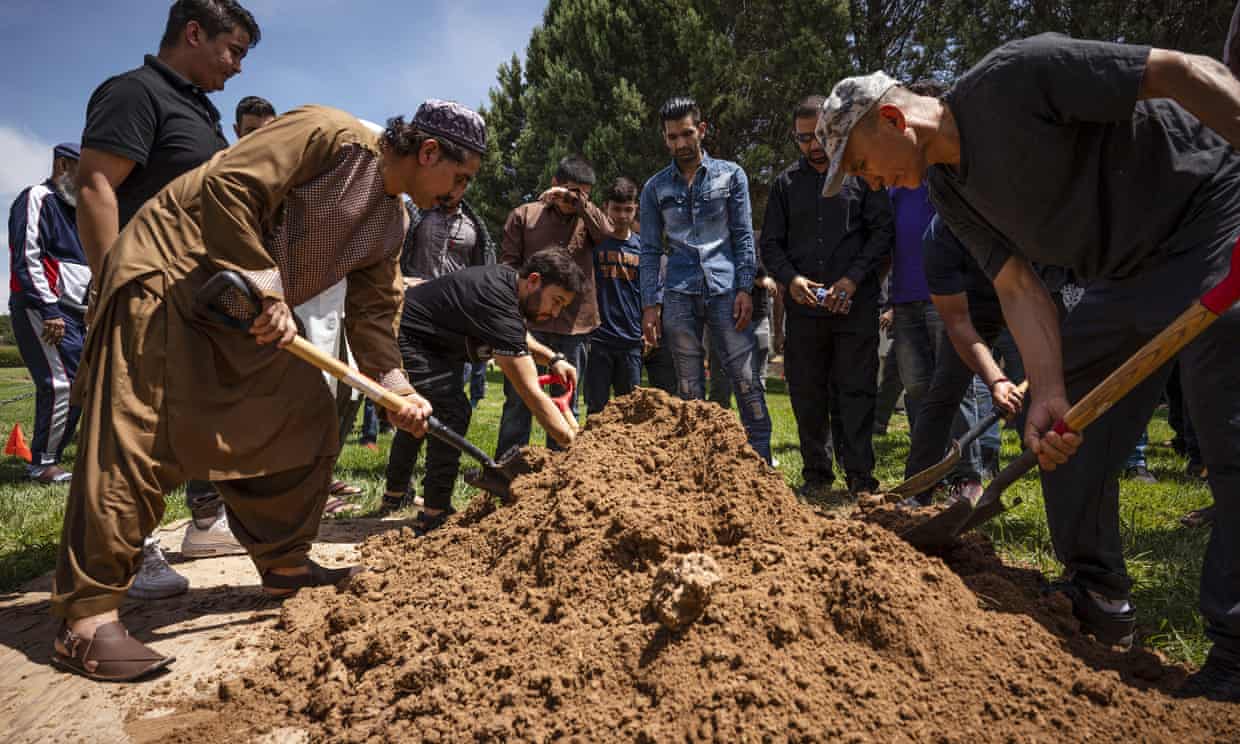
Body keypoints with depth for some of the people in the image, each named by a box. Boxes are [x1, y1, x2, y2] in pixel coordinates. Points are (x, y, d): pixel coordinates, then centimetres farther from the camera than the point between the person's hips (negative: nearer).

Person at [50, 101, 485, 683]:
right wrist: (264, 287, -25)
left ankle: (285, 566, 19)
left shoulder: (390, 225, 8)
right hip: (169, 272, -9)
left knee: (305, 420, 6)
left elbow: (373, 314, 9)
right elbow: (227, 186, -25)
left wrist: (396, 390, -3)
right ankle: (86, 618, -7)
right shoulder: (329, 134, -18)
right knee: (138, 440, -13)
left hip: (249, 309, 9)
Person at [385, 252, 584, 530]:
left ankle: (396, 493, 47)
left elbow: (517, 334, 23)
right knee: (452, 411, -20)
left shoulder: (507, 279, 0)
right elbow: (531, 394, -32)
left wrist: (552, 359, 7)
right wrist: (576, 445, -30)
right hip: (404, 341, -12)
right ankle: (434, 514, -13)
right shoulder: (498, 305, -30)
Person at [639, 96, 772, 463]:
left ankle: (762, 461, 3)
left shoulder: (731, 175, 9)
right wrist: (651, 304, 1)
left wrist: (745, 288, -5)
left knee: (746, 379, -5)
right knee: (690, 390, 5)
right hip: (679, 295, 1)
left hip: (725, 290, -1)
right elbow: (650, 251, 10)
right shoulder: (655, 188, 11)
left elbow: (744, 237, 6)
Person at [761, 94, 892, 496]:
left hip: (856, 305, -2)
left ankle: (860, 475, 6)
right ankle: (817, 474, 16)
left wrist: (853, 278, -11)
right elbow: (771, 243, 12)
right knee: (807, 394, 5)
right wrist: (791, 279, -7)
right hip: (803, 307, 3)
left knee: (857, 389, -1)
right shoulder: (786, 183, 13)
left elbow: (882, 231, 1)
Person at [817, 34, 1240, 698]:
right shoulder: (950, 194, 1)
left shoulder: (1013, 75, -22)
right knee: (1060, 436, 8)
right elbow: (1019, 288, -5)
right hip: (1120, 276, 8)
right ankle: (1099, 603, 22)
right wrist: (1048, 391, -19)